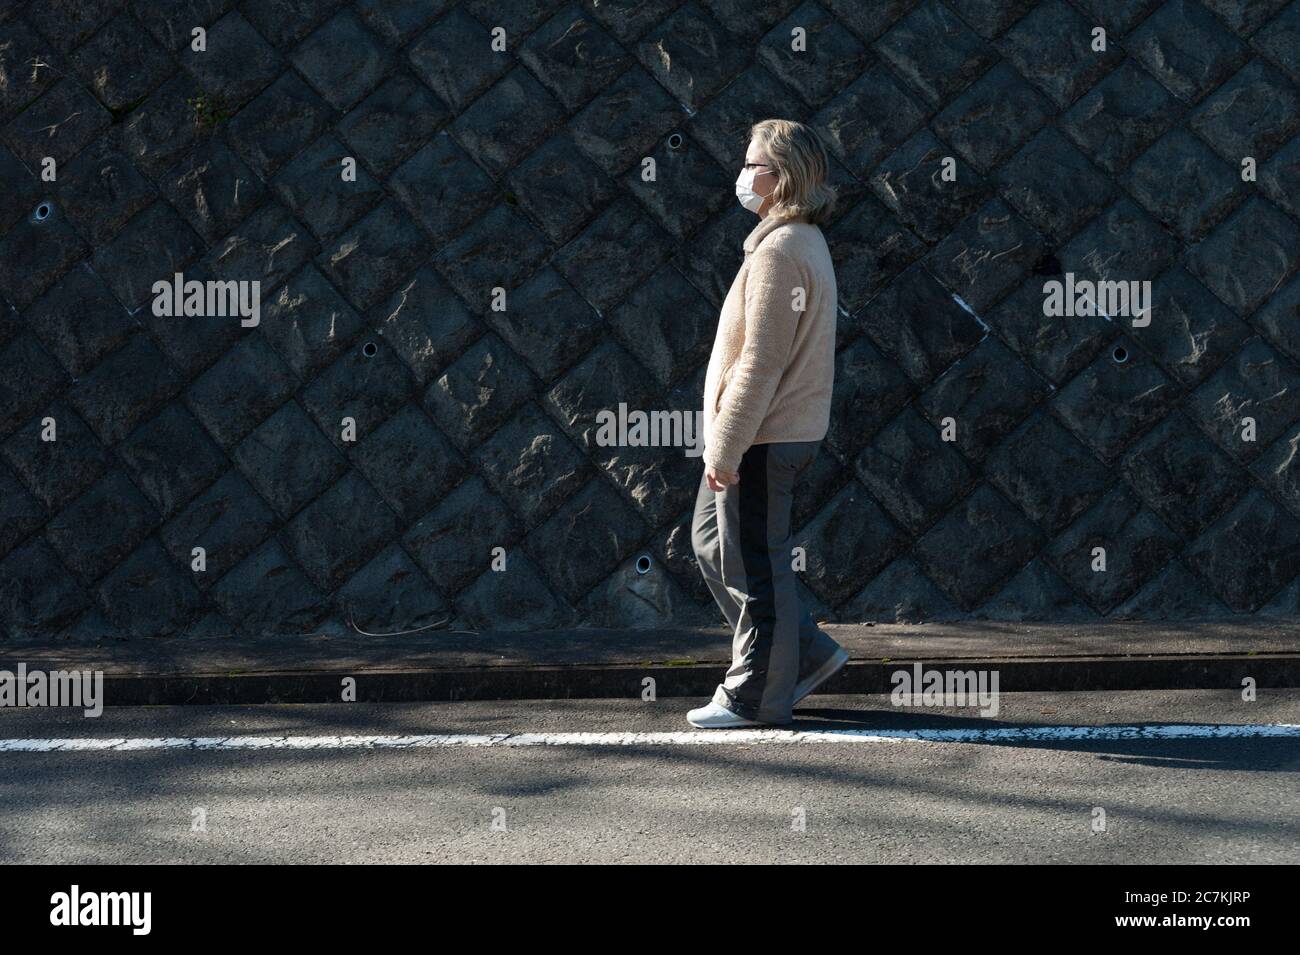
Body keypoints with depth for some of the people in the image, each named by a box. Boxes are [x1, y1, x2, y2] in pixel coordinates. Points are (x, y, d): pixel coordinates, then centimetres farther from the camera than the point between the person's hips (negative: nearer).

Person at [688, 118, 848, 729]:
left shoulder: (779, 251, -19)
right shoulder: (805, 242, 14)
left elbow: (760, 364, -23)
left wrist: (725, 450, -20)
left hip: (764, 438, -10)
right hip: (783, 432, 10)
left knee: (753, 564, -1)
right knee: (710, 541, 18)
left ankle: (758, 696, 9)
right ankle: (806, 653, 22)